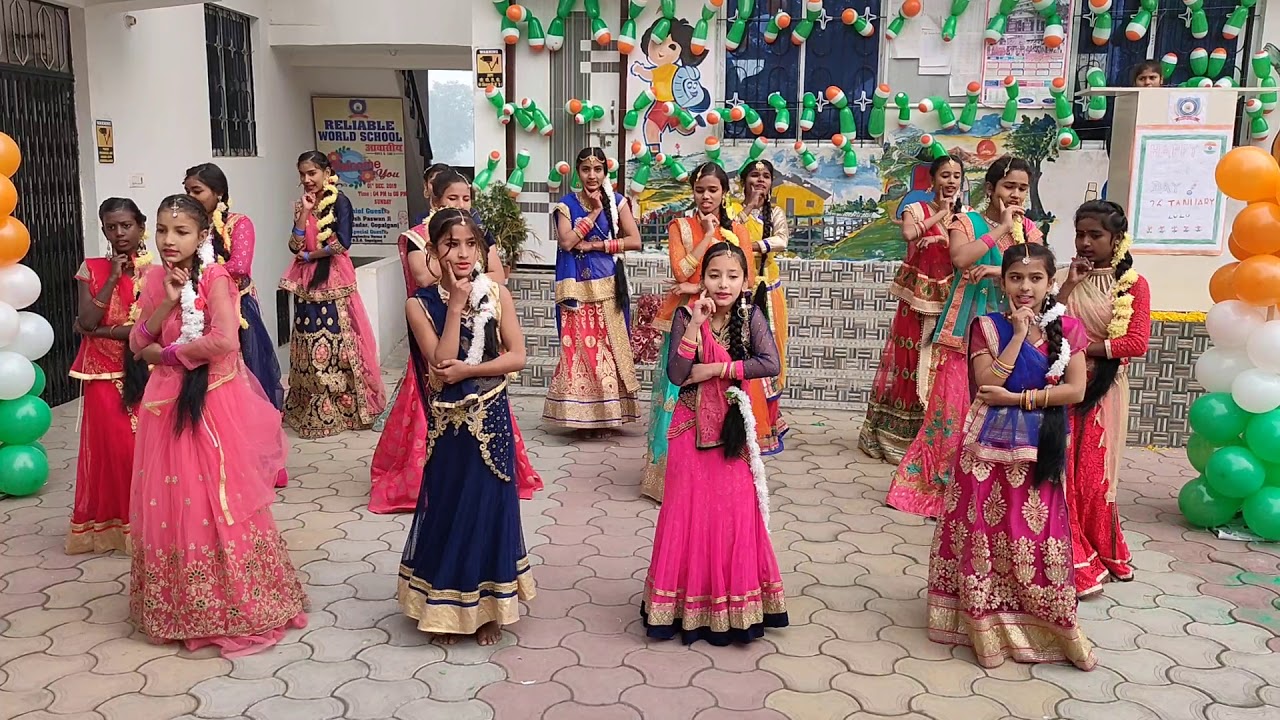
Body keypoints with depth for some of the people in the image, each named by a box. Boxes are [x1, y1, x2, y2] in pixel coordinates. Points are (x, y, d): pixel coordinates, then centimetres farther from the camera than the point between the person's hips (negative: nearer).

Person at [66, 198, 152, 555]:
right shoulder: (91, 269, 3)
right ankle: (109, 521, 18)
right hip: (104, 374, 1)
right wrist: (112, 278, -10)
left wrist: (101, 332, -9)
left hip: (144, 371, -1)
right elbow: (86, 321, -9)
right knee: (109, 446, 5)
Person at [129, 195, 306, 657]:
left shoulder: (213, 277, -11)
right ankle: (180, 604, 25)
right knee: (169, 501, 11)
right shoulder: (156, 279, 7)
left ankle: (235, 604, 11)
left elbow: (225, 339, -24)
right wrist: (168, 301, -11)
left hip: (212, 400, -6)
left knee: (216, 500, -1)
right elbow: (137, 345, 2)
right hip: (167, 402, 6)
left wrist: (167, 352, -12)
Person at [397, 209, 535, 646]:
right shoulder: (420, 305, -6)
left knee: (489, 507, 7)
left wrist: (466, 370, -16)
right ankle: (445, 608, 25)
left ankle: (487, 608, 23)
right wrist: (456, 305, -18)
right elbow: (439, 365, -17)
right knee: (447, 509, 8)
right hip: (448, 422, -1)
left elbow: (517, 356, -5)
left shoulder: (497, 294, -3)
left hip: (490, 419, 1)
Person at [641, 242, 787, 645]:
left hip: (733, 429, 0)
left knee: (734, 513, 3)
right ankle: (690, 605, 18)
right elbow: (675, 375, -16)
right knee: (690, 512, 4)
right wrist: (696, 323, -21)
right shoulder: (686, 317, -5)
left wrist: (715, 369, -19)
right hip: (693, 428, 0)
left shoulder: (751, 317, -5)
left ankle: (732, 605, 18)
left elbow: (771, 364, -19)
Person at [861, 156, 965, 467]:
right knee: (910, 361, 1)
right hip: (917, 297, -3)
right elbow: (908, 233, -22)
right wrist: (940, 214, -10)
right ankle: (897, 436, 11)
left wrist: (951, 218, -9)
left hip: (948, 300, 3)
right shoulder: (916, 209, 1)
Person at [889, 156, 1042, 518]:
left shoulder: (1029, 230, 11)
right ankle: (936, 487, 11)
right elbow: (961, 258, -18)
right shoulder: (966, 222, 3)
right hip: (964, 330, -3)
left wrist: (998, 271, -18)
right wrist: (1001, 228, -11)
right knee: (953, 409, -1)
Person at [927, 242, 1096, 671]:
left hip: (1040, 448, 1)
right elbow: (987, 386, -14)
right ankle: (988, 628, 16)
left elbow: (1076, 390, -5)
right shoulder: (988, 326, -1)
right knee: (986, 531, 4)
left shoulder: (1066, 329, 3)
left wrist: (1018, 399, -13)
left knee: (1036, 535, 5)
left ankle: (1046, 628, 20)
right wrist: (1019, 333, -13)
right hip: (990, 444, -1)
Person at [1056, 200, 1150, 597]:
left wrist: (1082, 348, -12)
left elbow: (1136, 342, -11)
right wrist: (1069, 285, -10)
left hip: (1101, 390, -2)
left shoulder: (1133, 284, -1)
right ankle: (1075, 559, 9)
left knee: (1092, 474, 1)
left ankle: (1098, 553, 21)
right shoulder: (1067, 278, 8)